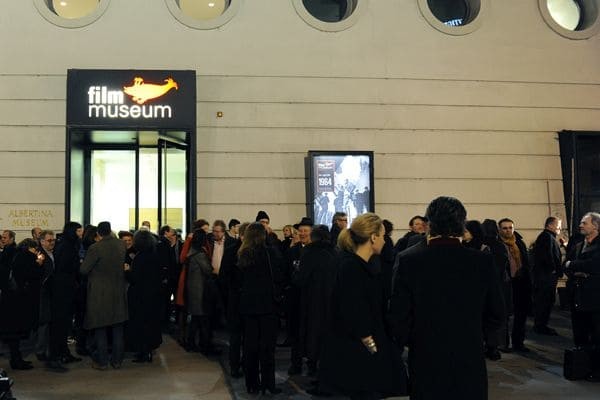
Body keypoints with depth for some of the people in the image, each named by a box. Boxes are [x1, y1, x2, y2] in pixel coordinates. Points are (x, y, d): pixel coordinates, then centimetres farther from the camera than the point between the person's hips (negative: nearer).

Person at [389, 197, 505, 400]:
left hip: (426, 367, -1)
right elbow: (496, 317, 0)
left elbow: (399, 318, -10)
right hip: (470, 365, 1)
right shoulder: (482, 261, -9)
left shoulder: (407, 260, -13)